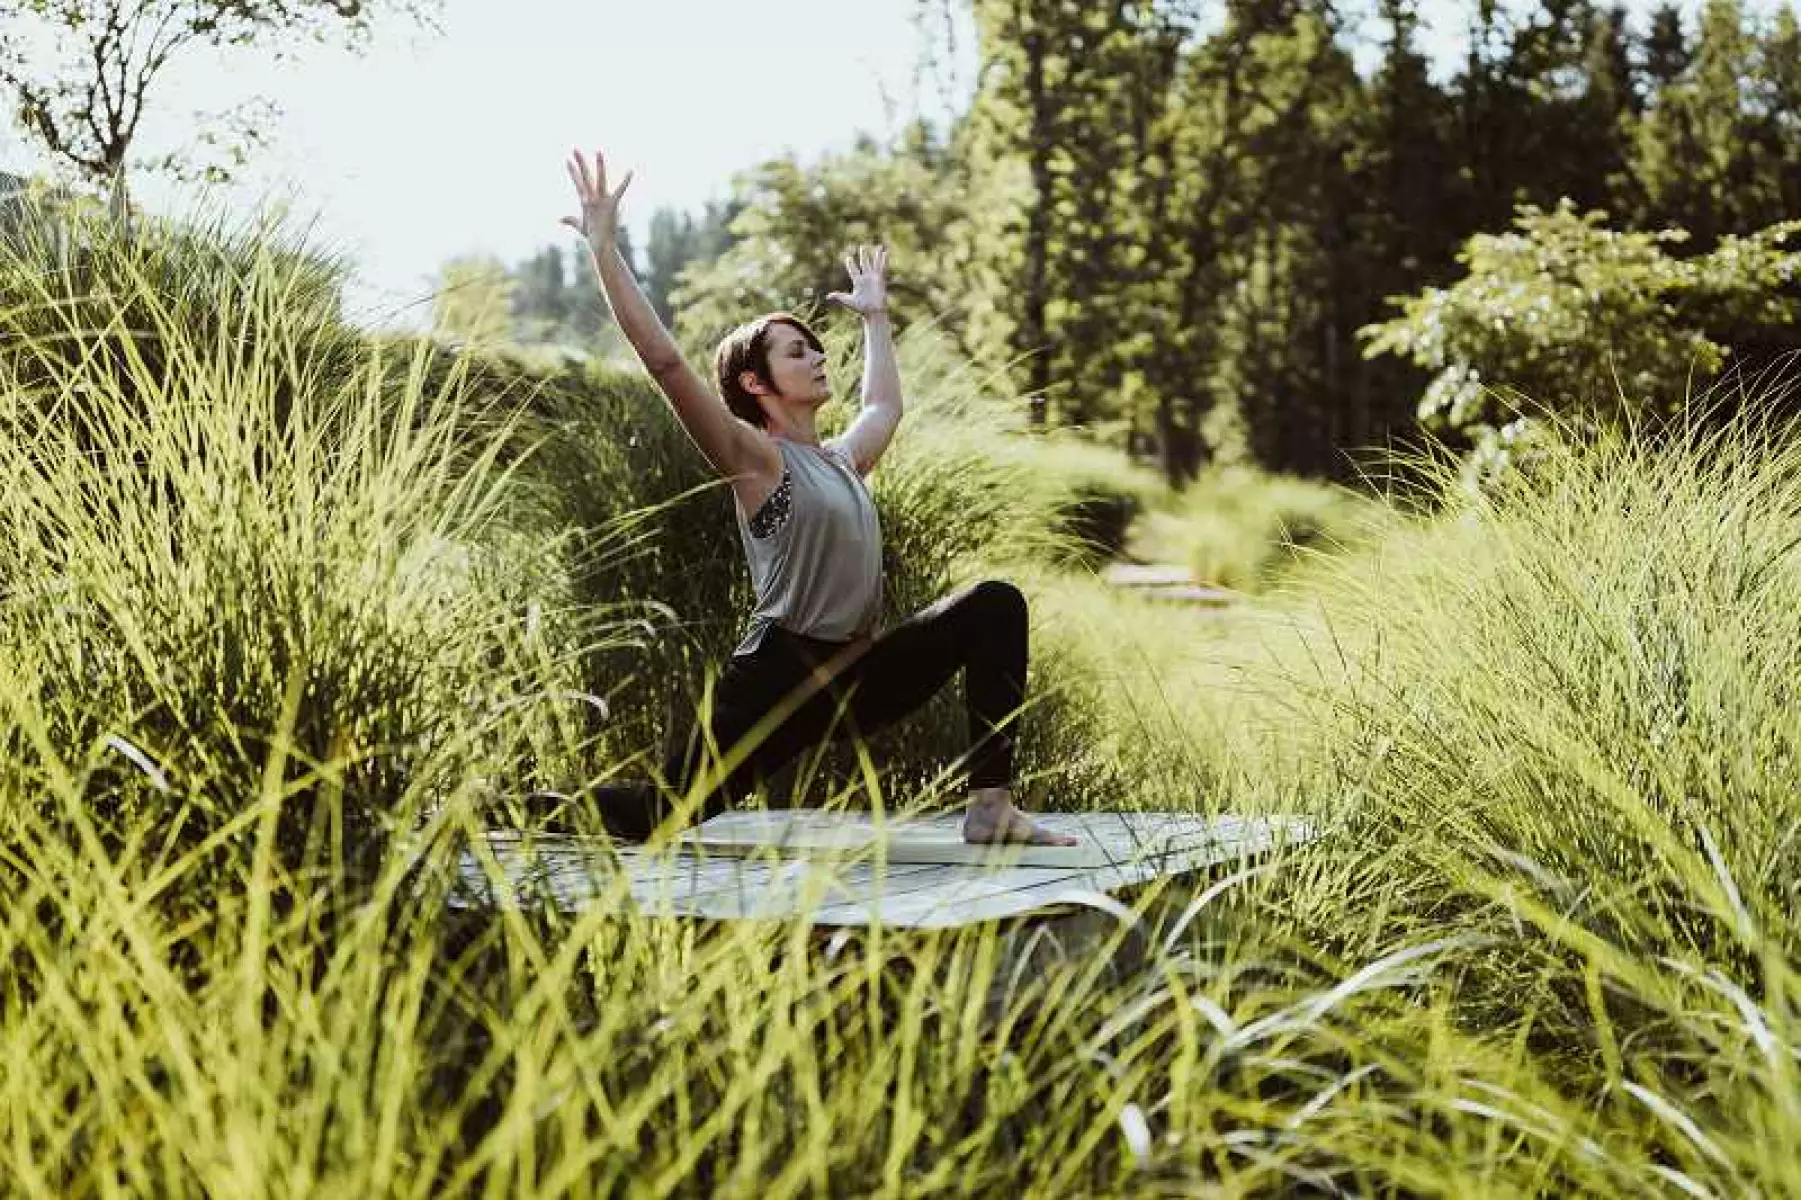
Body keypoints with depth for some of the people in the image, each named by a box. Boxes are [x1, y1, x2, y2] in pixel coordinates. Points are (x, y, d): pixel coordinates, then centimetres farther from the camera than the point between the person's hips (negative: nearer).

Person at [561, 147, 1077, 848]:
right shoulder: (756, 459, -7)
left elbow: (885, 405, 39)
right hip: (781, 676, -7)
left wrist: (875, 317, 44)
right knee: (655, 816, -9)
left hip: (856, 677, 7)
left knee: (995, 605, -4)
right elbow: (665, 362, -18)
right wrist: (603, 248, -20)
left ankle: (991, 809, -8)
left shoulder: (842, 459, 15)